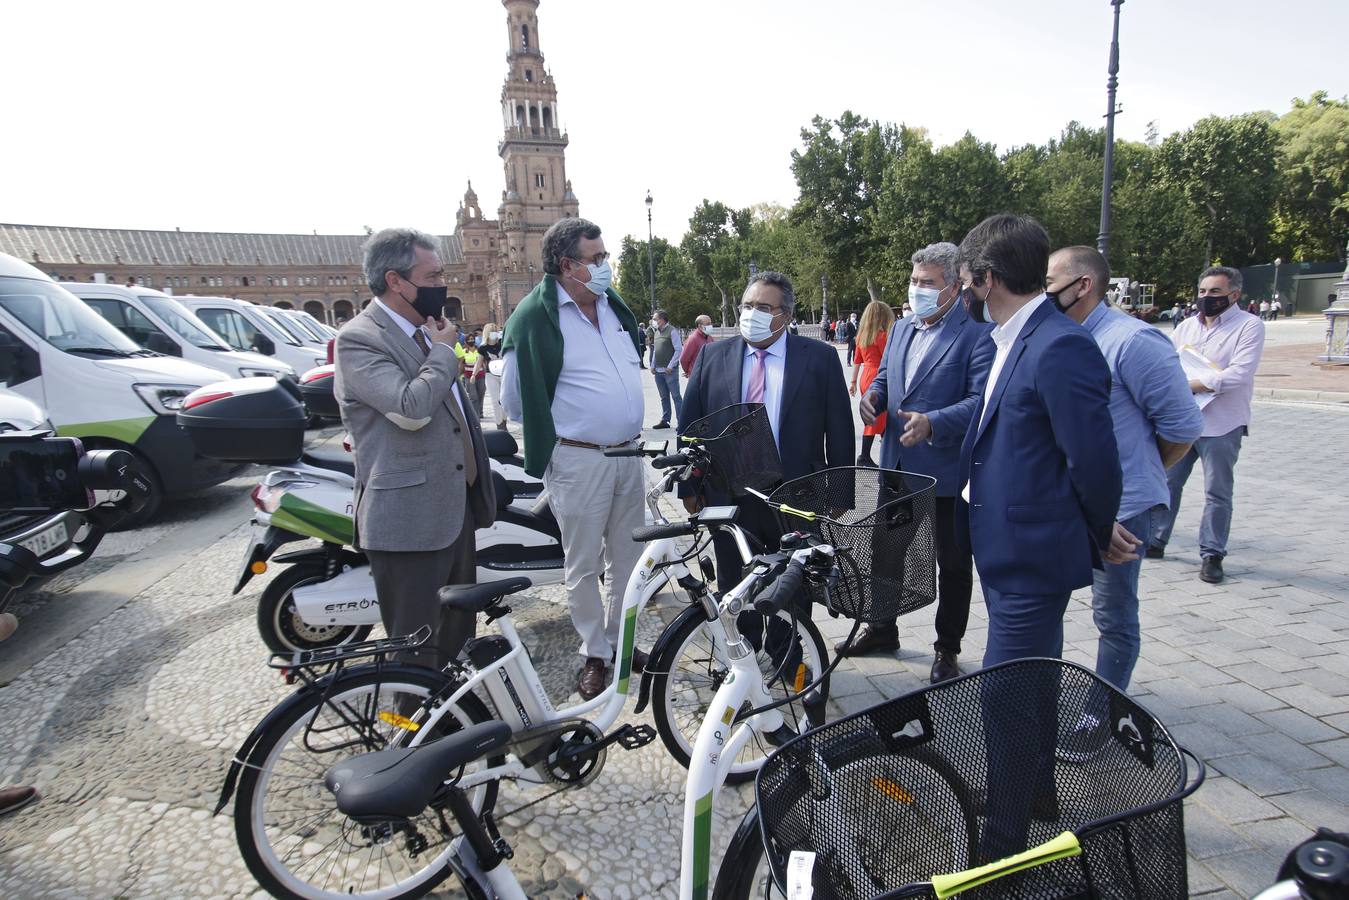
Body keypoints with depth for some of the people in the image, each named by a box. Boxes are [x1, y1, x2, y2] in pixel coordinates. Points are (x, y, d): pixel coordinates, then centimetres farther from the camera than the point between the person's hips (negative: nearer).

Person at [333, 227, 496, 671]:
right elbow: (410, 409, -30)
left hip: (456, 511, 9)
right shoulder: (359, 340, -14)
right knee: (417, 651, 2)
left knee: (459, 635, 21)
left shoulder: (426, 330, 13)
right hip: (409, 521, -9)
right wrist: (442, 349, -13)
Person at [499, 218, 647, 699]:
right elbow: (514, 398, -8)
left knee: (628, 558, 16)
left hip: (628, 455, 7)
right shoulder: (535, 316, -13)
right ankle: (594, 654, 25)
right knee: (584, 565, 7)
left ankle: (621, 639, 34)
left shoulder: (613, 305, 9)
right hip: (578, 461, -6)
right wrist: (557, 427, 3)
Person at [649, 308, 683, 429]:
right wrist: (653, 366, 11)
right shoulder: (656, 332, 15)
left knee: (675, 396, -5)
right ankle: (665, 420, 19)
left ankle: (680, 422, -3)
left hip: (670, 370, -7)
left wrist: (670, 366, -16)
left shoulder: (672, 331, -8)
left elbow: (678, 350, -12)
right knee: (664, 397, 13)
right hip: (658, 370, 7)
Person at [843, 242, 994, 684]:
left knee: (953, 564, 10)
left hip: (948, 471, -7)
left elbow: (981, 399, -20)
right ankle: (882, 630, 37)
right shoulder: (901, 330, 11)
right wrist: (873, 395, -5)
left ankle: (947, 649, 26)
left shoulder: (977, 332, -13)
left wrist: (932, 423, -33)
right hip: (896, 466, 7)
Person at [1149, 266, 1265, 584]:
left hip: (1221, 426, -5)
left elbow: (1238, 375, -19)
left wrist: (1188, 385, -17)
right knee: (1166, 483, 12)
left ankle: (1212, 554, 14)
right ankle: (1155, 541, 24)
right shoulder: (1187, 326, 11)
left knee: (1217, 493, 3)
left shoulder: (1249, 326, -7)